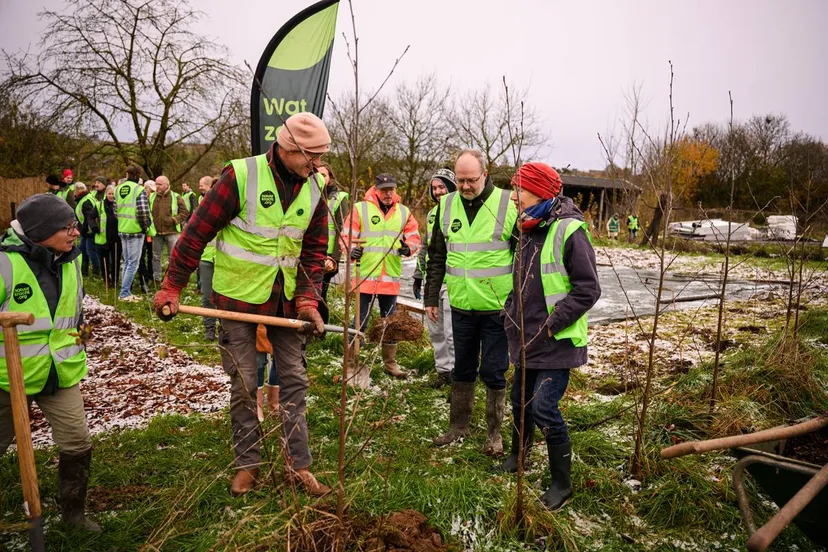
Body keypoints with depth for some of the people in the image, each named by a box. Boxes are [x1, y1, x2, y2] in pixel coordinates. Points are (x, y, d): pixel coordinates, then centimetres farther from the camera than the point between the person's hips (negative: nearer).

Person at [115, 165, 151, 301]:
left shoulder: (118, 189, 9)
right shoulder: (139, 190, -10)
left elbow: (115, 210, 11)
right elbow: (143, 212, -18)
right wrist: (145, 227, -2)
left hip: (122, 230, 7)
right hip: (135, 231, -7)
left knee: (126, 262, 16)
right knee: (133, 263, -1)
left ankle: (126, 292, 20)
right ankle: (124, 293, -1)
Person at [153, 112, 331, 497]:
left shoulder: (313, 191, 1)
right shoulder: (241, 176, -15)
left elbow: (314, 251, 4)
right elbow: (197, 232, -12)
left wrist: (308, 301, -8)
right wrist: (171, 287, -10)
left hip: (285, 302, 5)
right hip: (239, 297, -4)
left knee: (294, 380, 9)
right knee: (244, 385, 7)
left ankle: (300, 465, 22)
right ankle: (247, 464, 25)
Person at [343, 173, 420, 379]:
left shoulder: (404, 212, 8)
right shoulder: (360, 208, -2)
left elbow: (414, 236, 11)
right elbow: (348, 235, -4)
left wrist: (408, 247, -10)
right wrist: (352, 249, -24)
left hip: (391, 277, 4)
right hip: (365, 275, -4)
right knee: (361, 319, 2)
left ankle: (390, 362, 29)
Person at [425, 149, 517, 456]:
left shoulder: (507, 204, -9)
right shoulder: (446, 205, 3)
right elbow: (437, 257, 10)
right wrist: (431, 298, 9)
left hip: (498, 307, -3)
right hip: (461, 307, 4)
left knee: (493, 371, 5)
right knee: (463, 369, 16)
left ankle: (494, 432, 23)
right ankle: (459, 424, 32)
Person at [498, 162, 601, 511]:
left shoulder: (569, 231, -18)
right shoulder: (527, 229, 7)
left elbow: (588, 289, -18)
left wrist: (552, 324, -18)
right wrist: (511, 313, 9)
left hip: (557, 342, -8)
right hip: (527, 339, 8)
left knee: (544, 408, -8)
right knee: (520, 400, 19)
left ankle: (562, 483, 12)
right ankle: (518, 456, 43)